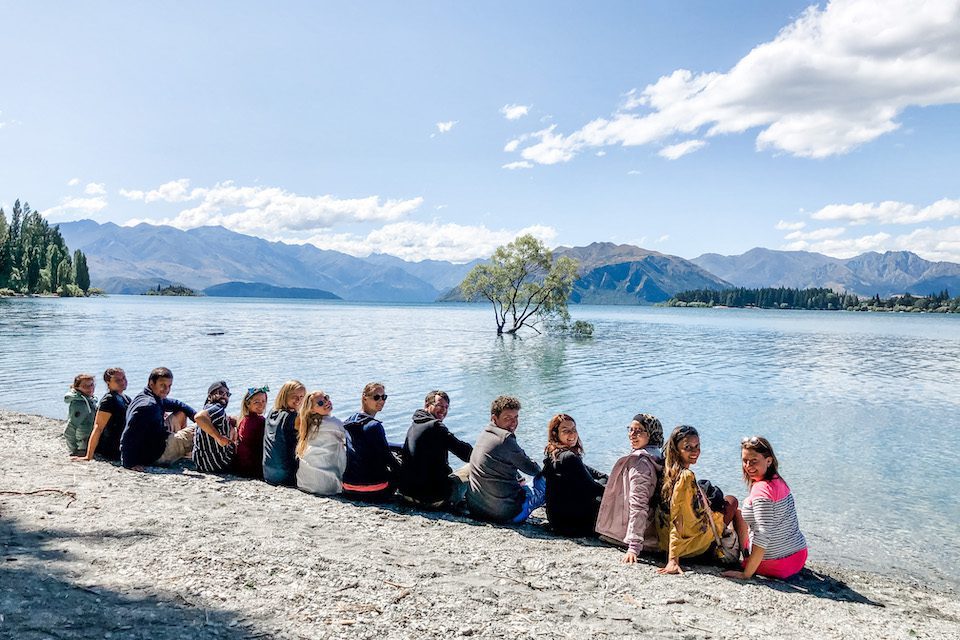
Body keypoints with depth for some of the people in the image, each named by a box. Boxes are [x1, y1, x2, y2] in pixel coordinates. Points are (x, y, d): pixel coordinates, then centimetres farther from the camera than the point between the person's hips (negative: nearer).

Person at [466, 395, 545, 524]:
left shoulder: (485, 434, 9)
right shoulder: (505, 439, -18)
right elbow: (532, 469, -7)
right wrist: (537, 468, 13)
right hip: (504, 513, -9)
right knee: (543, 479, 11)